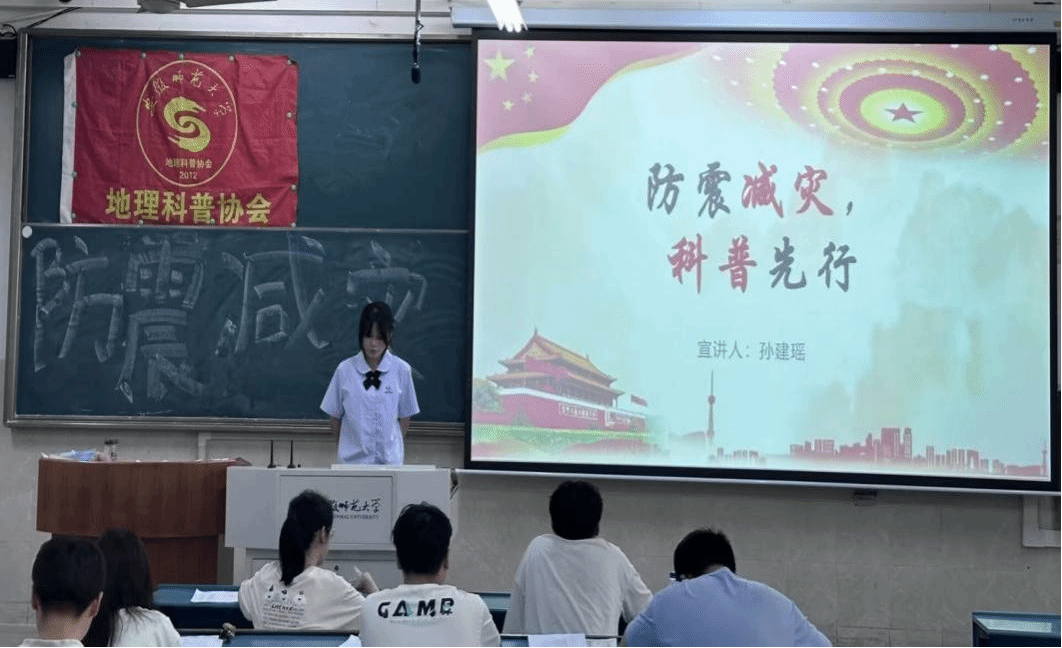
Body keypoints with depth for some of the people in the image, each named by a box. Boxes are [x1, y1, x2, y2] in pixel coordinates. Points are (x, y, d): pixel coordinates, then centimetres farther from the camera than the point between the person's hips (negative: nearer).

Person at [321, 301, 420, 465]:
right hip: (352, 458, 0)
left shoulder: (401, 370, -1)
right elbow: (336, 416, 8)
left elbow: (405, 416, 8)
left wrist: (398, 449, 11)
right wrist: (344, 446, 11)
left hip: (390, 458, 0)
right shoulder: (345, 370, -1)